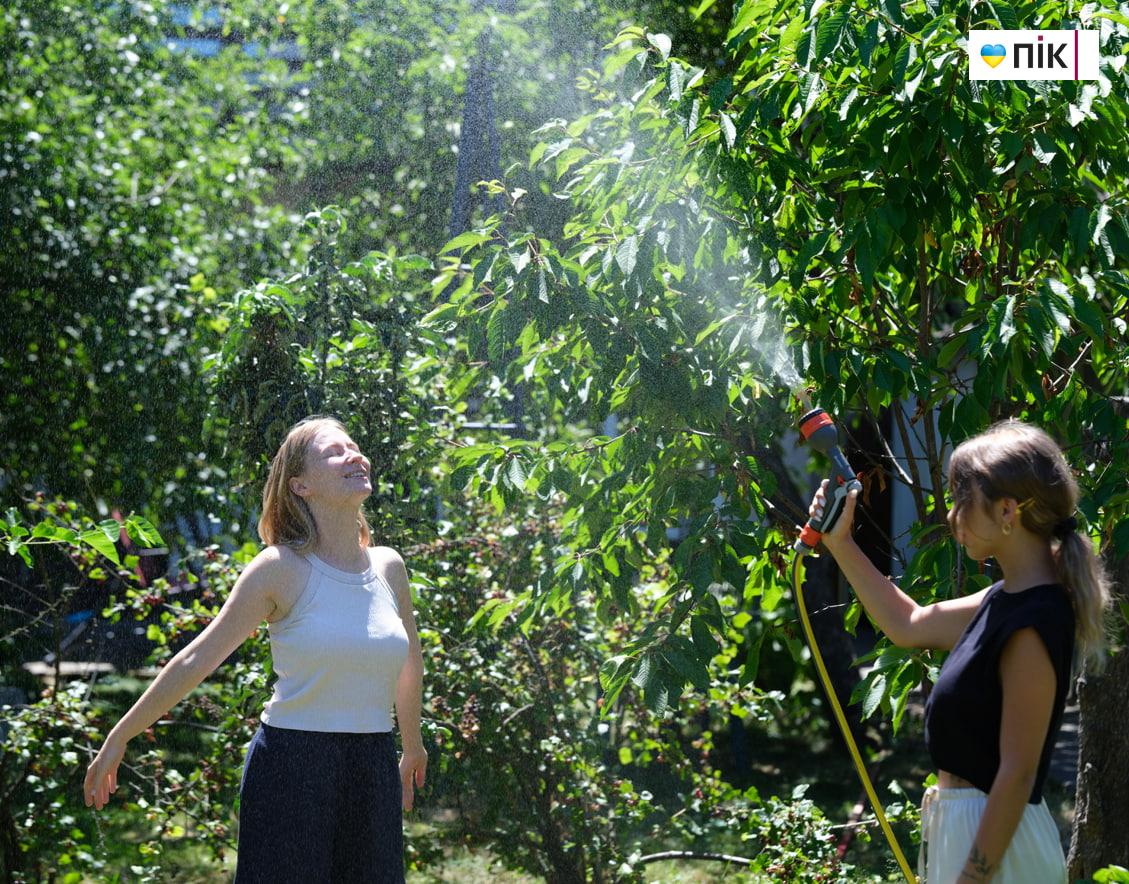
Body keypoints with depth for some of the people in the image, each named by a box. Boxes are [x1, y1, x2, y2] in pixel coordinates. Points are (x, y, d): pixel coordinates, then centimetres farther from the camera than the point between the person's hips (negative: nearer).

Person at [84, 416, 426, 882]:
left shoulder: (388, 567, 7)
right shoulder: (283, 568, -7)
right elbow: (197, 659, -4)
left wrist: (412, 747, 35)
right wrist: (117, 739, -2)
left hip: (373, 770, 5)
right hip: (291, 767, -5)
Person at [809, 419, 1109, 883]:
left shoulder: (1033, 625, -22)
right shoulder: (1005, 600, 7)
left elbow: (1018, 772, -22)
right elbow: (907, 624, 24)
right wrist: (839, 544, 21)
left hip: (994, 843, -9)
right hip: (959, 824, 9)